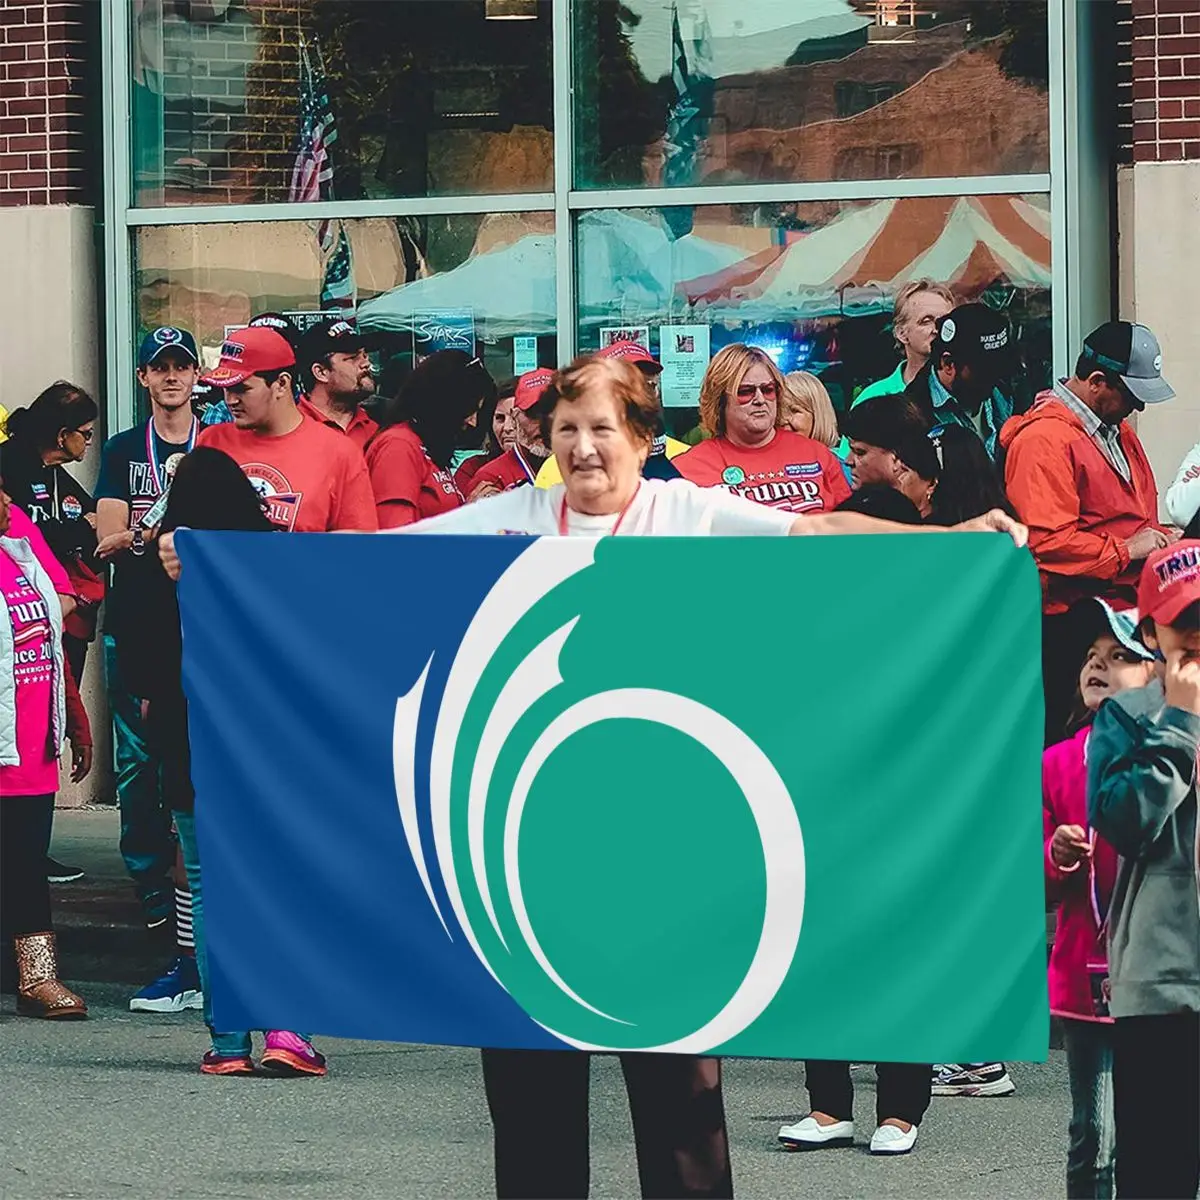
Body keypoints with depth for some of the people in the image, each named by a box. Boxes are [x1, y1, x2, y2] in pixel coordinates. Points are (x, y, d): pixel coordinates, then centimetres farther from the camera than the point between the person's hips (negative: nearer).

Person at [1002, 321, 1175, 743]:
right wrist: (1124, 551, -14)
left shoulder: (1117, 430, 19)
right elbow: (1047, 542, -22)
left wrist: (1157, 537, 11)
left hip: (1126, 609, 9)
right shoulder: (1043, 439, -13)